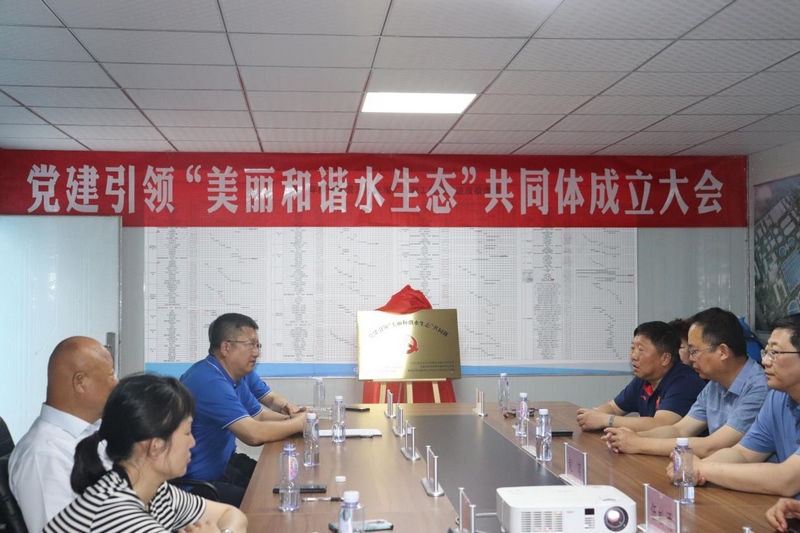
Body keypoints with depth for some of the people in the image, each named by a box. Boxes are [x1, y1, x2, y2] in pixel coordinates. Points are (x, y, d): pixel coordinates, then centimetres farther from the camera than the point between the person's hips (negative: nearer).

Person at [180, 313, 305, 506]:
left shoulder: (236, 375, 6)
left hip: (225, 463, 10)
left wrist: (291, 416, -2)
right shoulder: (210, 382, -26)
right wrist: (298, 423, -15)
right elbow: (254, 433, -31)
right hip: (200, 483, -10)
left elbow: (259, 415, 19)